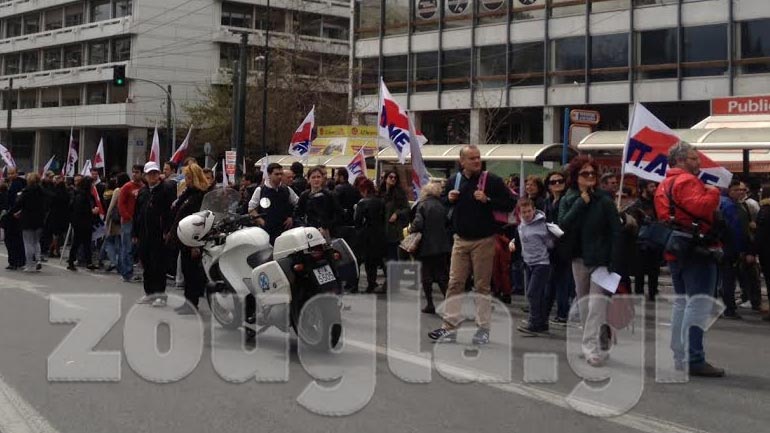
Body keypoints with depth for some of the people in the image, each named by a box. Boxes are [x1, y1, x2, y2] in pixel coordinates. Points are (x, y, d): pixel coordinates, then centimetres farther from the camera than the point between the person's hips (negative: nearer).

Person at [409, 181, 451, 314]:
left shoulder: (422, 205, -10)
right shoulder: (442, 205, 2)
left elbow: (418, 224, -20)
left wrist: (410, 229, -2)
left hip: (427, 246, -4)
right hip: (442, 246, 4)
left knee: (426, 277, 7)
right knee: (443, 276, 10)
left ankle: (430, 304, 8)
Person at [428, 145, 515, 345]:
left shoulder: (492, 181, -6)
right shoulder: (454, 180, 6)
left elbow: (509, 204, -8)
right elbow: (443, 201, 21)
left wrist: (487, 200, -20)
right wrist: (449, 198, -2)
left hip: (484, 240, -4)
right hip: (461, 239, 4)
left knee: (482, 285, 2)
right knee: (455, 283, 4)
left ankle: (483, 329, 10)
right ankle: (450, 327, 8)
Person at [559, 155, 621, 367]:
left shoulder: (604, 201, -7)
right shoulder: (567, 201, 5)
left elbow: (616, 233, -9)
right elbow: (563, 224, -12)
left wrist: (614, 264, -15)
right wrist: (581, 203, -16)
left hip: (601, 260, -5)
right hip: (579, 259, 5)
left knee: (596, 304, -13)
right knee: (583, 304, 11)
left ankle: (593, 346, -15)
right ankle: (599, 346, 22)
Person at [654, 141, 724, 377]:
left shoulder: (664, 185, 18)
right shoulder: (687, 181, -13)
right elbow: (700, 207, -28)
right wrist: (713, 193, -12)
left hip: (675, 253, 10)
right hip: (697, 251, -10)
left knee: (682, 303, 15)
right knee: (699, 304, -11)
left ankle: (679, 357, 19)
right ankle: (695, 359, -15)